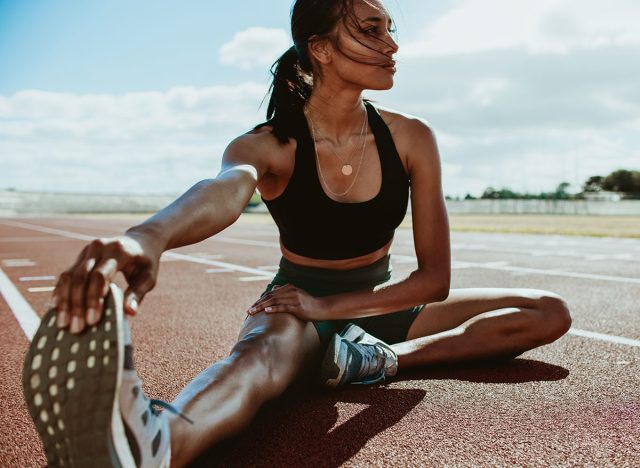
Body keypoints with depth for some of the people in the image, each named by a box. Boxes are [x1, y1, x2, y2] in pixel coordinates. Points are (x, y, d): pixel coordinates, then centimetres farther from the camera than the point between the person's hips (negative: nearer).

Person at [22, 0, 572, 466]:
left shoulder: (412, 139, -10)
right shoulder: (269, 146, -17)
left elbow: (435, 278, -12)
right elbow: (223, 190, -44)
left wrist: (330, 306, -25)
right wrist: (148, 236, -67)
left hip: (378, 307, 5)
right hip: (298, 308, -4)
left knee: (550, 313, -8)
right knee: (268, 347, -41)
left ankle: (381, 359, -24)